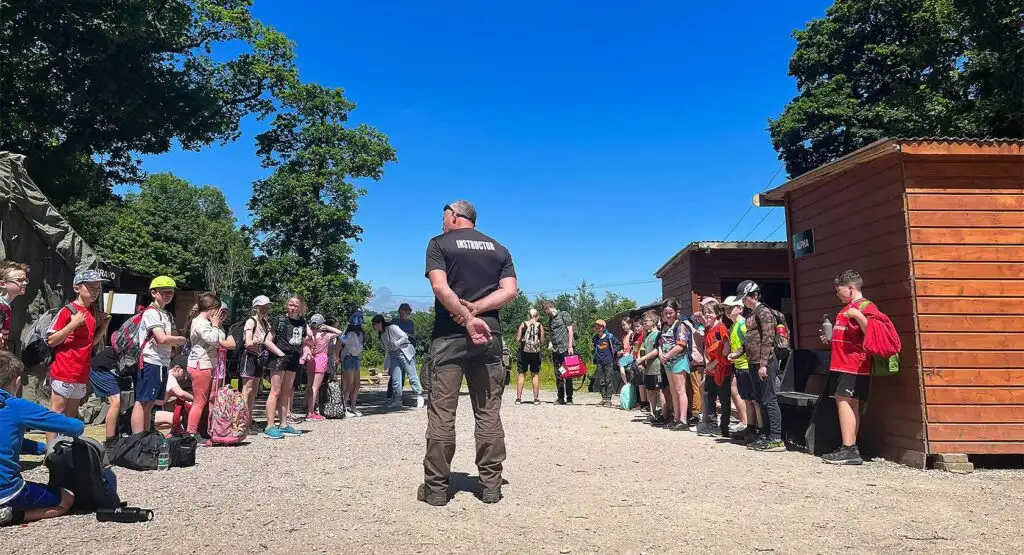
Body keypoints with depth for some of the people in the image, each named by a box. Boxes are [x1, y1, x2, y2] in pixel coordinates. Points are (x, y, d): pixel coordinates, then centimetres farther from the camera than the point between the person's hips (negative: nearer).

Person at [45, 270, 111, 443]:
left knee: (71, 415, 14)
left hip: (82, 374, 7)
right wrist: (73, 324, -21)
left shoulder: (94, 313, 10)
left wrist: (104, 325, 3)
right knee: (56, 412, -2)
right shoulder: (67, 311, -10)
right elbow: (51, 341, -11)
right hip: (64, 372, -7)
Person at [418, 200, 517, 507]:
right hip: (489, 336, 4)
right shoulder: (499, 249, 15)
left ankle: (436, 487, 6)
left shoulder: (439, 243, 4)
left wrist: (468, 318, -14)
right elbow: (510, 291, 1)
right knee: (489, 413, 7)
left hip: (449, 335, -3)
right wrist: (474, 310, -4)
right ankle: (491, 485, 11)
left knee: (441, 413, 1)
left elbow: (440, 287, -12)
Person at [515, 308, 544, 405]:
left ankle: (518, 398, 3)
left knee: (522, 374, 5)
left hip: (524, 352, 0)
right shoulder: (540, 326, 0)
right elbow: (542, 342, -3)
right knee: (535, 375, 7)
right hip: (535, 352, 0)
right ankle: (536, 398, 7)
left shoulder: (523, 324, 0)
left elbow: (518, 339, -3)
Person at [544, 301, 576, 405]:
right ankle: (561, 398, 12)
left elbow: (570, 330, -4)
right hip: (555, 350, 6)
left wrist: (570, 346, -12)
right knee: (558, 376, 5)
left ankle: (569, 398, 0)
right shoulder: (550, 321, 19)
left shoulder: (564, 315, 2)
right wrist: (551, 354, 15)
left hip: (566, 349, -6)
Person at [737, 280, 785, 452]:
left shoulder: (763, 311, -10)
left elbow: (767, 339, -16)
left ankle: (776, 439, -4)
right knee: (762, 400, 12)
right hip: (754, 363, 9)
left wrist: (763, 364, -20)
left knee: (769, 400, -7)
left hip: (765, 363, -9)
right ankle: (766, 435, 19)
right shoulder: (752, 314, 16)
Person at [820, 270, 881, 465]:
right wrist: (831, 339, 22)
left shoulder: (865, 306, -7)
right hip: (841, 364, 10)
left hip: (854, 366, -10)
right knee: (847, 404, 9)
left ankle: (849, 449, -15)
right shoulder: (847, 308, 21)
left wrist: (858, 316, -26)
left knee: (844, 402, -14)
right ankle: (850, 449, 13)